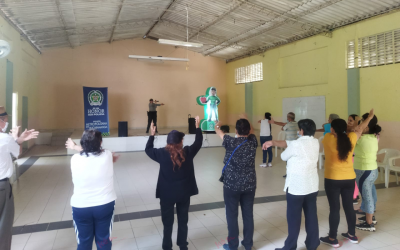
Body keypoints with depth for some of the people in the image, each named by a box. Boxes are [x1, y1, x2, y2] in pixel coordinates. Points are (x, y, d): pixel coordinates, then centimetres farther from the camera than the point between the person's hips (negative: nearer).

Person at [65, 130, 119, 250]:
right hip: (105, 205, 0)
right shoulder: (107, 155, -12)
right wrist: (76, 147, 8)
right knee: (104, 240, 18)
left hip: (80, 207, 0)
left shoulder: (75, 159, -11)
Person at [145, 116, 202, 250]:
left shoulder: (162, 153, -13)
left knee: (167, 223, 13)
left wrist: (152, 134, 15)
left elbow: (148, 150, 5)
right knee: (183, 221, 18)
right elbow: (198, 143, 7)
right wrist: (197, 127, 17)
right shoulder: (188, 152, -10)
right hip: (184, 193, 1)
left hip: (167, 194, -1)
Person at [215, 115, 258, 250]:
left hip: (232, 185, -3)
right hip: (249, 185, 3)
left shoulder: (231, 142, -14)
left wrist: (217, 125, 28)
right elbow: (251, 131, 17)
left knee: (232, 215, 9)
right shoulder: (252, 142, -7)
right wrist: (246, 120, 34)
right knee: (248, 215, 13)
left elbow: (218, 131, 5)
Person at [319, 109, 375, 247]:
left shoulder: (328, 138, -13)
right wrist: (370, 117, 34)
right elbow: (360, 129, 16)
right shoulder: (351, 138, -3)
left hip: (333, 180, -4)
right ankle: (352, 235, 30)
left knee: (334, 208, 2)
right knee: (349, 206, 16)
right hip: (349, 179, 4)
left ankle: (332, 239, 12)